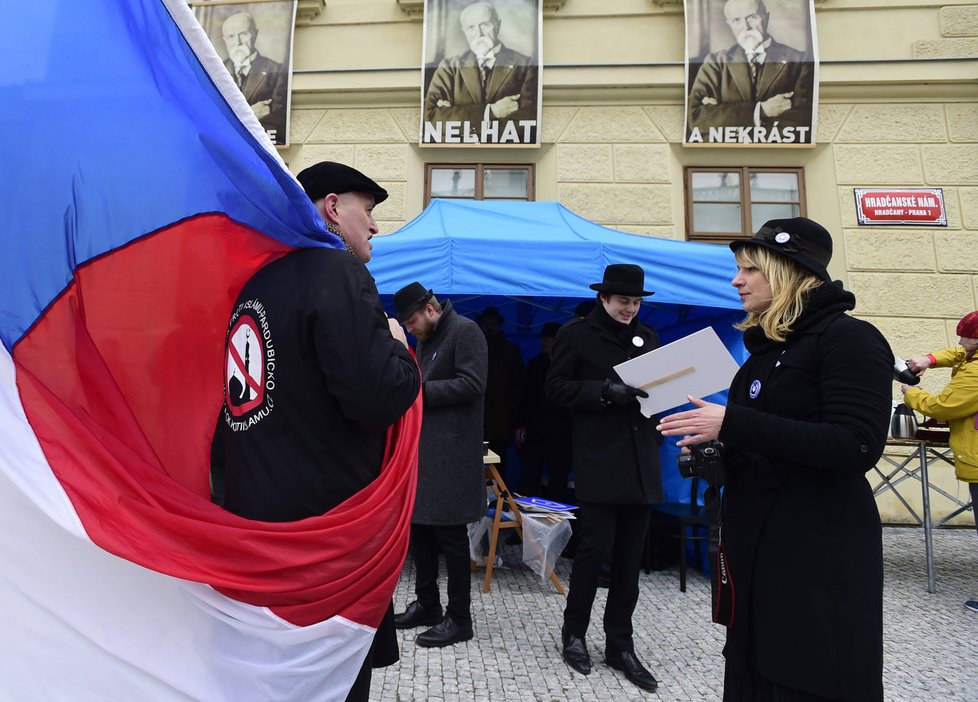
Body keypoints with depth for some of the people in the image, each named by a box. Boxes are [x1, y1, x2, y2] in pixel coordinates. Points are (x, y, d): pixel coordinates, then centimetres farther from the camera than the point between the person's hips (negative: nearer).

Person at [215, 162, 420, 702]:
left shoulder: (254, 281, 10)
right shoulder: (338, 271, -15)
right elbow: (378, 397, -25)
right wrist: (400, 349, -6)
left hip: (252, 511, 9)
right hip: (326, 521, -8)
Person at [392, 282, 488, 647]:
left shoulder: (465, 330, -9)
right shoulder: (426, 339, 18)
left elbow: (472, 384, -18)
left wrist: (420, 390, -16)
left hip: (451, 451, -9)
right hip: (423, 447, 9)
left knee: (450, 534, 0)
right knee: (419, 526, 15)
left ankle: (459, 618, 15)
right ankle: (427, 604, 31)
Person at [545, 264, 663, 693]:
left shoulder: (647, 336, 16)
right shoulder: (576, 334, 1)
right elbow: (556, 389, -5)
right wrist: (605, 391, -18)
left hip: (641, 462, 5)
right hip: (598, 462, -5)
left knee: (629, 558, 8)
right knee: (595, 548, -4)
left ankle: (620, 645, 21)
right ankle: (573, 632, 19)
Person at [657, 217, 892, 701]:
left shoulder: (849, 338, -12)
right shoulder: (766, 345, 13)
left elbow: (857, 446, -24)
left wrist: (732, 423, -26)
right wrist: (717, 446, 0)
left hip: (820, 552, -8)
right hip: (755, 541, 8)